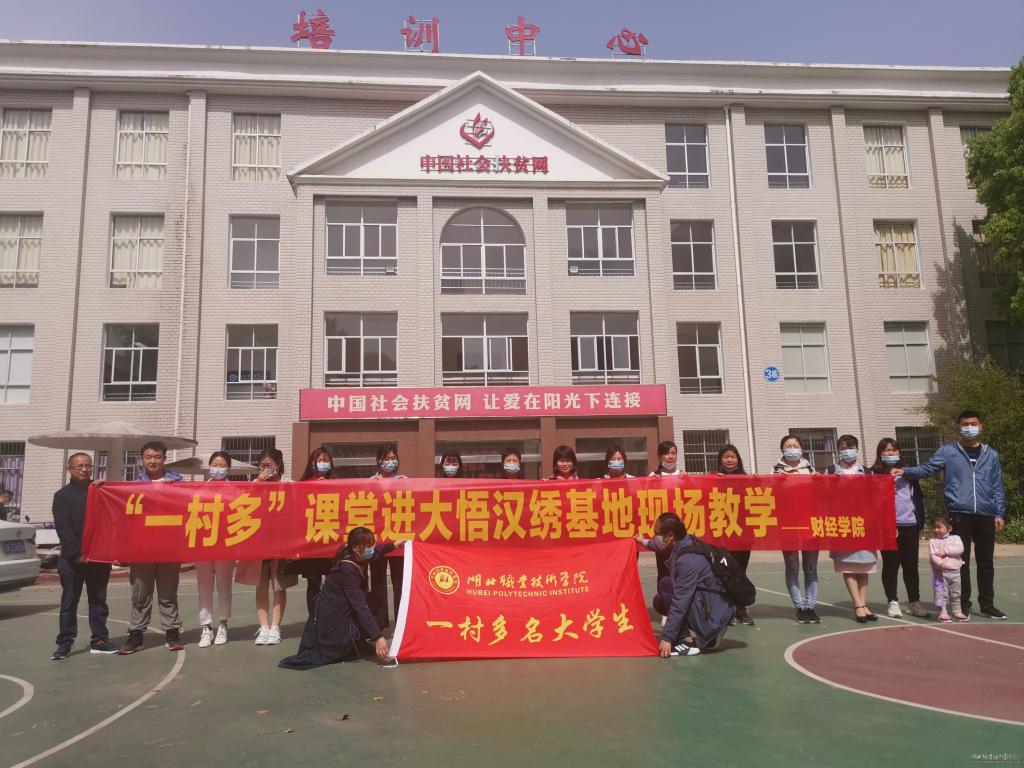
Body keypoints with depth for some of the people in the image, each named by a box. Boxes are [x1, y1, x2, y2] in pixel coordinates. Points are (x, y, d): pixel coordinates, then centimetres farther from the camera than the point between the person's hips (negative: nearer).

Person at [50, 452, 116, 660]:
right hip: (71, 558, -2)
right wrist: (76, 553, -14)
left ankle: (99, 640, 13)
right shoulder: (62, 496, 2)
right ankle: (65, 643, 10)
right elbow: (64, 529, -6)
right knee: (69, 602, 3)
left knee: (98, 600, 7)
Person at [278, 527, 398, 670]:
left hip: (341, 611, 8)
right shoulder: (348, 569, -30)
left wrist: (393, 546, 23)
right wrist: (378, 636, -36)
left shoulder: (356, 558, -7)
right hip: (330, 616, -8)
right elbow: (360, 606, -34)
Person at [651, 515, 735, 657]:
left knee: (665, 585, -15)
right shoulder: (688, 543, 2)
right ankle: (708, 638, 14)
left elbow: (681, 602, -24)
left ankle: (688, 641, -11)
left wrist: (667, 638, -22)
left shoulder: (688, 559, -23)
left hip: (714, 613, -9)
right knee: (659, 601, 11)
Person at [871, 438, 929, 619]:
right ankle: (893, 602, 10)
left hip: (910, 525, 3)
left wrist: (920, 523, 7)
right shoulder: (874, 473, 2)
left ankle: (914, 602, 16)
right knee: (890, 565, 2)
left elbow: (918, 497, 15)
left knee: (911, 565, 6)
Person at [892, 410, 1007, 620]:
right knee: (961, 561, 3)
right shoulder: (948, 452, 3)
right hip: (960, 514, -2)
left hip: (986, 515, 2)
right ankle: (964, 604, 12)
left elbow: (997, 487, 11)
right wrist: (905, 471, -22)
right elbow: (926, 469, -4)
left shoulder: (991, 454, 11)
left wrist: (1000, 514, 5)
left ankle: (987, 605, 19)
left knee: (986, 561, 9)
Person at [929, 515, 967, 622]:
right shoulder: (933, 541, 0)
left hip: (955, 571, 3)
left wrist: (945, 551, -19)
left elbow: (960, 549, -13)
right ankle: (942, 612, 2)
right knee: (941, 593, -5)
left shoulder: (955, 538, 5)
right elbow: (932, 555, -13)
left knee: (956, 594, 16)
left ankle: (957, 612, 29)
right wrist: (940, 563, -30)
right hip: (940, 572, -3)